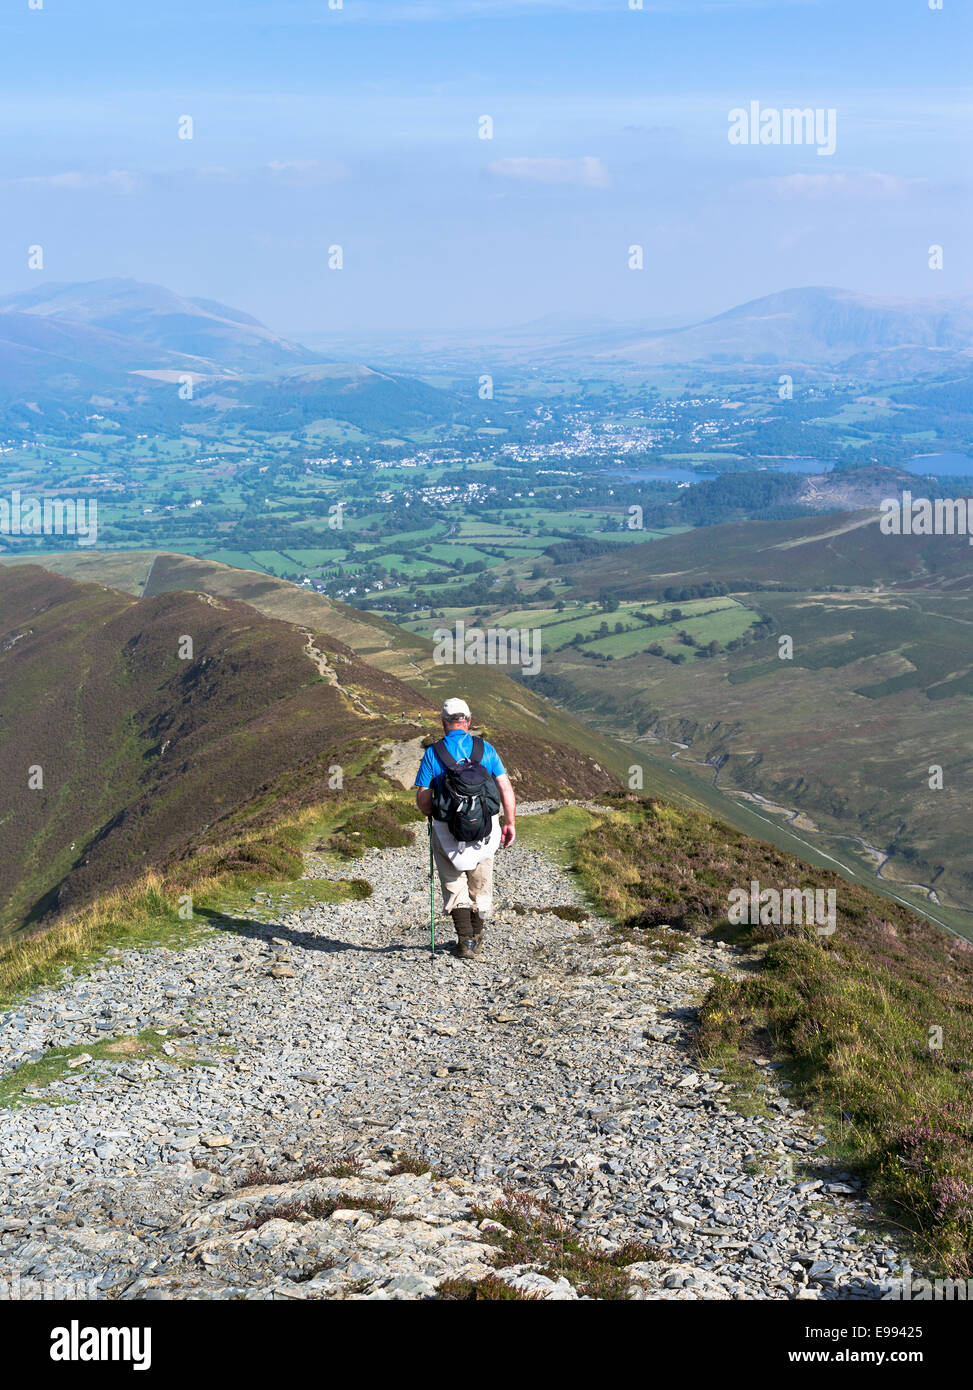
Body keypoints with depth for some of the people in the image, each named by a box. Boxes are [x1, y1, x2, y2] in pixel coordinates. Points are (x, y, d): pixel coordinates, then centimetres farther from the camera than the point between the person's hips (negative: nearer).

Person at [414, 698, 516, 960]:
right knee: (481, 886, 18)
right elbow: (506, 789, -3)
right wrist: (510, 823, 6)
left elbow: (422, 799, -5)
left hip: (447, 830, -2)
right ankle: (476, 939, 29)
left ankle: (465, 941, -1)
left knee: (455, 885, 10)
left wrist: (432, 816, 15)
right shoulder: (486, 749, 0)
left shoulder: (433, 753, -4)